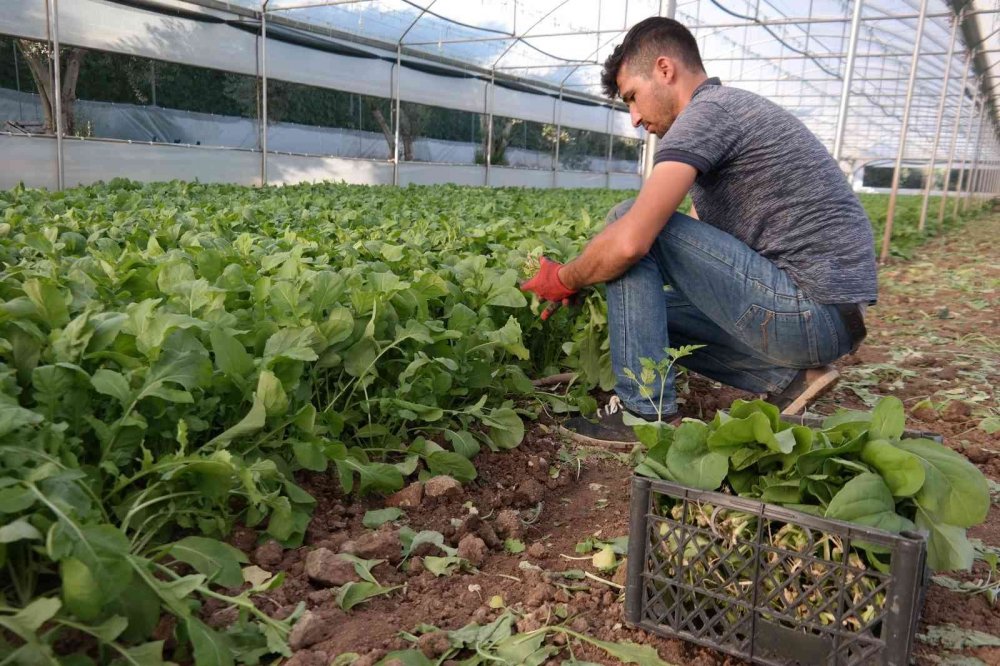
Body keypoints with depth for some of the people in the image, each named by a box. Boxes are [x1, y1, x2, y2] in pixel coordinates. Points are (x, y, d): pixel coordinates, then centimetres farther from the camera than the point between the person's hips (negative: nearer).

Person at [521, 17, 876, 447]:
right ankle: (788, 379, 10)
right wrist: (582, 283, 16)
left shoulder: (706, 111, -12)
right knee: (647, 305, 20)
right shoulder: (733, 112, 19)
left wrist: (563, 280, -3)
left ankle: (645, 411, -7)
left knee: (631, 225, -11)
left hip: (810, 312, -10)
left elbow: (629, 242, -23)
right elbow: (690, 246, 21)